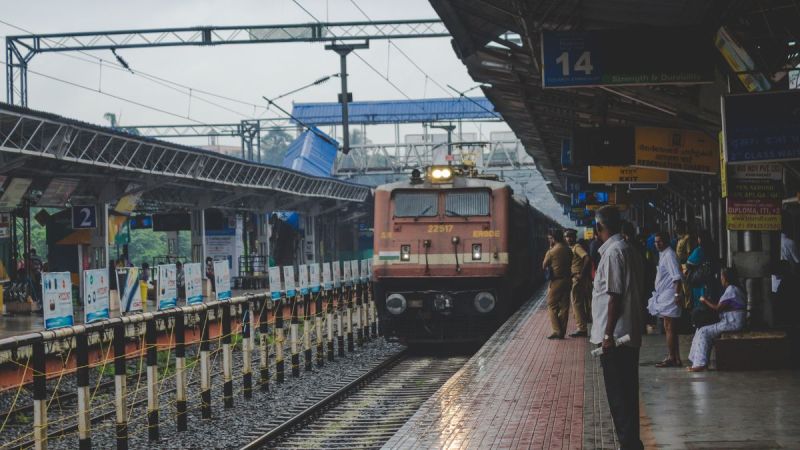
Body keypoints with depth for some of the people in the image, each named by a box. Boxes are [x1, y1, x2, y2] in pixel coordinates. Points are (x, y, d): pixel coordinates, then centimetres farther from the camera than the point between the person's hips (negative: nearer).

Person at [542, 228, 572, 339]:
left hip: (556, 281, -6)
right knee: (564, 307, 8)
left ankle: (557, 330, -5)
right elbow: (570, 264, 12)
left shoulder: (551, 252, -14)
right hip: (567, 280, 6)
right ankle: (562, 331, 11)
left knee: (552, 306, 3)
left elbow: (544, 266, -1)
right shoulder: (568, 251, 4)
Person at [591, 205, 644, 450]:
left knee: (619, 396, -5)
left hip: (615, 338, -10)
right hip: (629, 335, 10)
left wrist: (608, 334, -18)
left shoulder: (613, 253, -15)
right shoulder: (627, 249, 14)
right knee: (626, 393, 13)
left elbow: (614, 296, -19)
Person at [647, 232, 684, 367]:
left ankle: (672, 358, -6)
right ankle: (676, 358, 16)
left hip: (669, 295, -11)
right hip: (664, 296, 11)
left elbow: (677, 276, -20)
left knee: (669, 328, -8)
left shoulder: (669, 255, -12)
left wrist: (677, 294, -25)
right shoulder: (663, 255, 17)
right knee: (669, 328, 12)